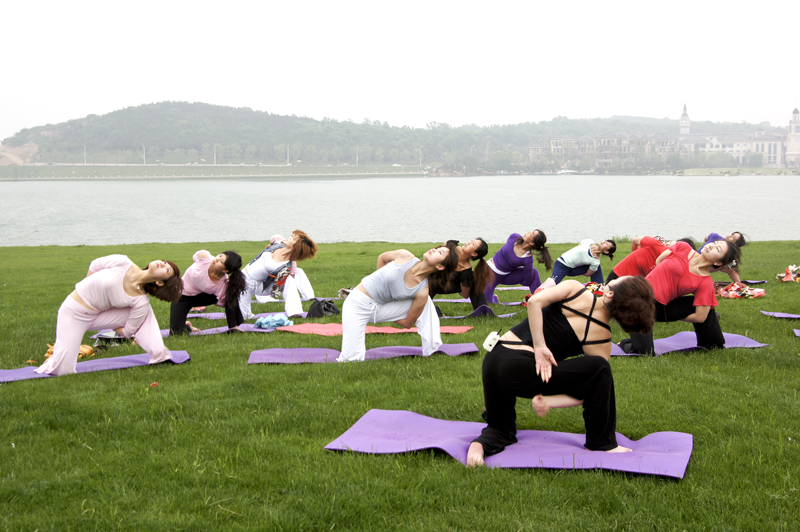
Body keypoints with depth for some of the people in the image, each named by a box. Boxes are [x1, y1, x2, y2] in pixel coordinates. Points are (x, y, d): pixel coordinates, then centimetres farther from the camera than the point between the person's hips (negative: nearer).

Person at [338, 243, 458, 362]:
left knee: (426, 302, -14)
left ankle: (431, 353, -10)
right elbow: (382, 257, 4)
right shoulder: (405, 256, -19)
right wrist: (381, 282, 3)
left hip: (380, 308, 1)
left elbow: (407, 323, -8)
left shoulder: (422, 292, -18)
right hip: (357, 303, -1)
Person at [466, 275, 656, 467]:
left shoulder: (575, 289, 4)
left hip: (492, 359, 5)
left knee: (500, 428, 27)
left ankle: (481, 444, -8)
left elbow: (534, 301, -13)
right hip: (518, 370, -5)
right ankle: (602, 444, 8)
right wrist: (548, 401, -4)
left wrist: (539, 348, -8)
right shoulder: (602, 337, 0)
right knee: (600, 368, 0)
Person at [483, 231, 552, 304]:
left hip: (506, 276, -2)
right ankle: (494, 298, 26)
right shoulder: (514, 237, -19)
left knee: (534, 272, -25)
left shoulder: (528, 259, -27)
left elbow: (527, 281, -17)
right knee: (485, 299, -12)